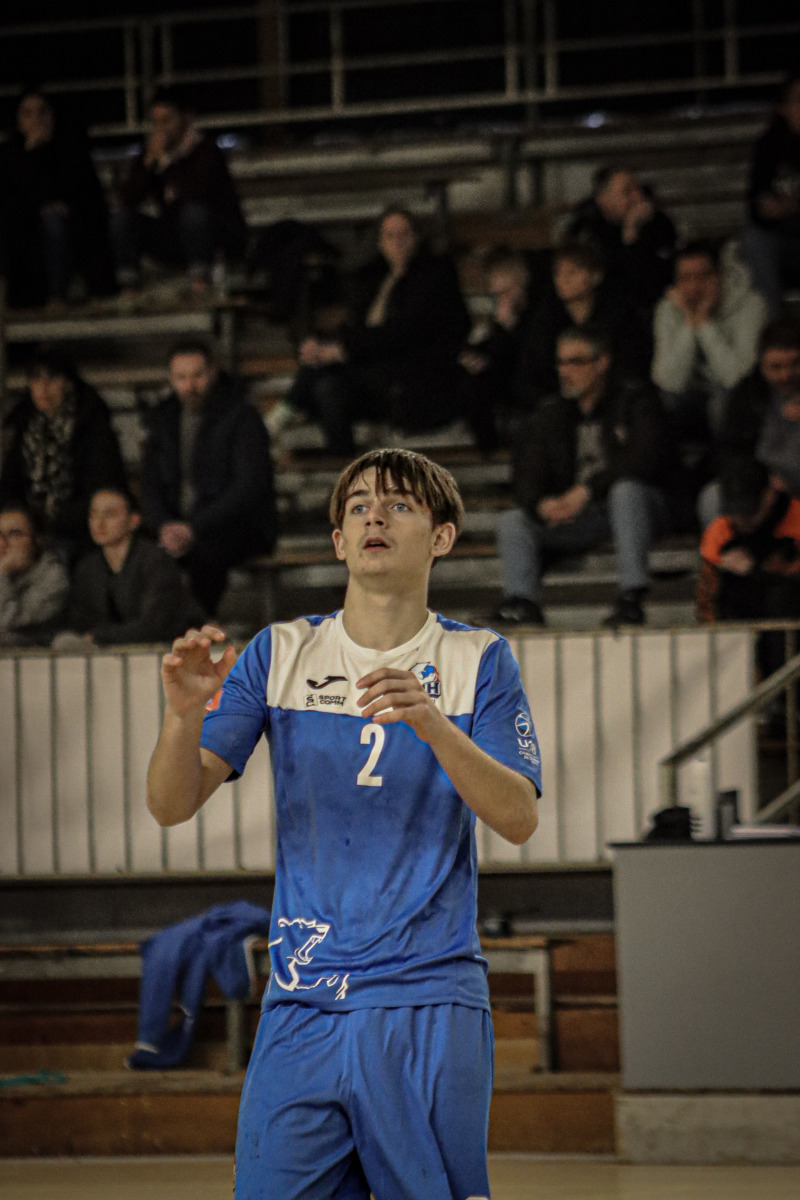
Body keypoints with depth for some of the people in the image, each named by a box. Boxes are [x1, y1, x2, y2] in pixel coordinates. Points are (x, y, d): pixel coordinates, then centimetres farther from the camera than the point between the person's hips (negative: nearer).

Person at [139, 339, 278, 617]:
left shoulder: (242, 417, -5)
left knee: (204, 552, -38)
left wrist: (196, 527, -24)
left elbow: (249, 488, -14)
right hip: (179, 528, 4)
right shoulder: (161, 421, 12)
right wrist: (163, 526, -12)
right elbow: (151, 487, 11)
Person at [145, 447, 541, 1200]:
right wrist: (184, 714, -20)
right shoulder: (281, 653, 8)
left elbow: (518, 820, -8)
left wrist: (430, 722, -23)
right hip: (301, 1007, 1)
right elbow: (172, 805, 1)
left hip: (428, 1009, -1)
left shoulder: (476, 661, 4)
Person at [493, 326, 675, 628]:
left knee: (626, 489, -38)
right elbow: (526, 476, 5)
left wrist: (588, 489, -25)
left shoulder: (635, 401, -2)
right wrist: (541, 504, -20)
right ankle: (522, 604, -30)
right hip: (574, 513, 5)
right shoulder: (551, 413, 13)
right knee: (512, 521, -13)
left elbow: (648, 459, -17)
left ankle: (631, 599, -41)